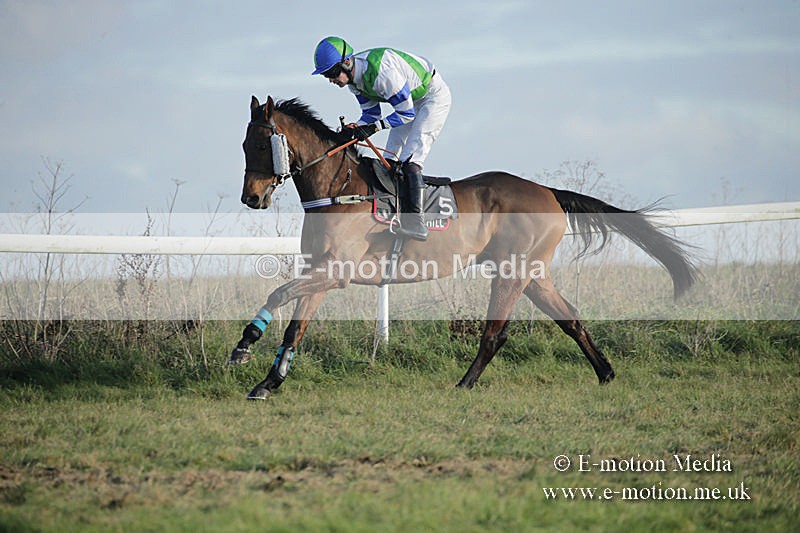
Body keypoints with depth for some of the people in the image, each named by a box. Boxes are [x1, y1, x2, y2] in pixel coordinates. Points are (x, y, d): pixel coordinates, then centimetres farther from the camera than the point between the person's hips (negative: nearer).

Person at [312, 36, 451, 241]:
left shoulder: (381, 72, -37)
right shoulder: (353, 78, -9)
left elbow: (406, 113, -29)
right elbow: (371, 114, 1)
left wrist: (373, 127, -36)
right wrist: (354, 128, -20)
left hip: (434, 95, -10)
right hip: (410, 100, 10)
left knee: (410, 159, -20)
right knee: (390, 157, 6)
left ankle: (415, 223, -25)